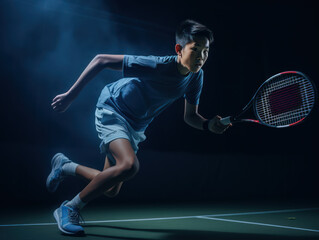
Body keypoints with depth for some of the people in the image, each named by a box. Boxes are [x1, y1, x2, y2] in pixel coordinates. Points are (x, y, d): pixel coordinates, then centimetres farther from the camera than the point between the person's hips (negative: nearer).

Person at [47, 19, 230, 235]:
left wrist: (209, 125, -22)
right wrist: (70, 95, -24)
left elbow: (190, 116, 0)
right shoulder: (156, 66, -30)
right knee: (129, 165, -35)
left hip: (136, 127, 7)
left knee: (112, 191, 13)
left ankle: (65, 166, 39)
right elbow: (101, 60, -24)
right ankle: (69, 209, -16)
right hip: (112, 110, -7)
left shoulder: (196, 76, -10)